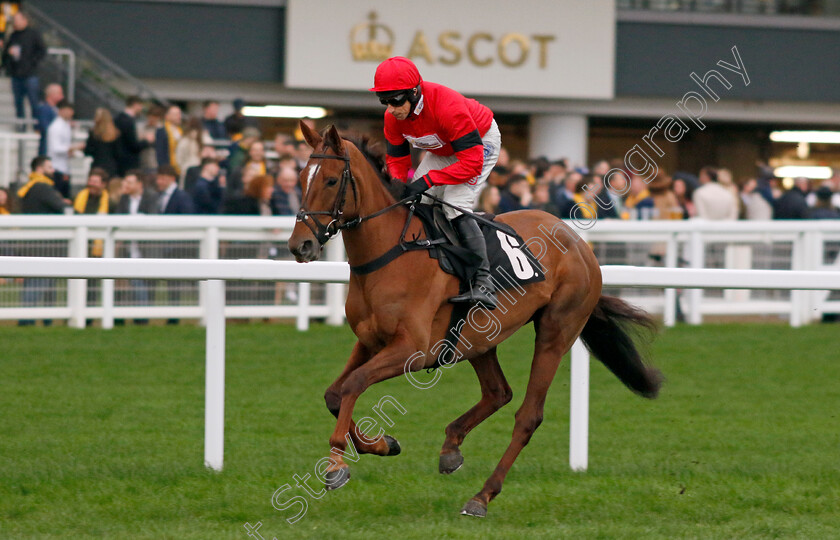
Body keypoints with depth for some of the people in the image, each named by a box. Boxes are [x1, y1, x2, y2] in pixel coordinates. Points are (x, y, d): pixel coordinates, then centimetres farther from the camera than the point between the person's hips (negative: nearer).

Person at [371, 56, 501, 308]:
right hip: (443, 151, 8)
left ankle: (484, 284, -27)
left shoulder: (449, 107, -41)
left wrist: (428, 179, -44)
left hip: (482, 142, -8)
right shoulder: (393, 117, -19)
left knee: (455, 206, -24)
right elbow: (396, 161, -7)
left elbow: (472, 163, -40)